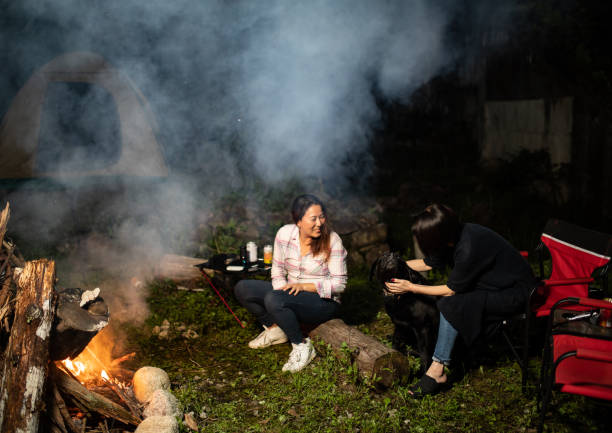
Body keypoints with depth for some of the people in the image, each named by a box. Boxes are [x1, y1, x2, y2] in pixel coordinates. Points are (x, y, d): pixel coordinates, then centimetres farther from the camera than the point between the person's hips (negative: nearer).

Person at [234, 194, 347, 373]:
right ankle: (274, 328, 9)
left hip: (324, 301, -6)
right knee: (242, 289, -5)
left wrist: (305, 286, -25)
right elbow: (278, 269, 5)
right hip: (291, 295, 6)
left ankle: (302, 346, -15)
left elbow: (339, 283, -15)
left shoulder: (332, 241, -17)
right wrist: (284, 290, -13)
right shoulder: (285, 234, -6)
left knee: (273, 299, -33)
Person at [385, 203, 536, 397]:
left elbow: (451, 290, -18)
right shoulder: (454, 235, -5)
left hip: (516, 292, -9)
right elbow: (428, 263, 11)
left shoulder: (468, 249, -30)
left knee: (451, 304, -22)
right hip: (494, 283, 9)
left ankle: (437, 370, -17)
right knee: (445, 301, -5)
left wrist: (411, 288, -13)